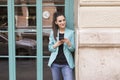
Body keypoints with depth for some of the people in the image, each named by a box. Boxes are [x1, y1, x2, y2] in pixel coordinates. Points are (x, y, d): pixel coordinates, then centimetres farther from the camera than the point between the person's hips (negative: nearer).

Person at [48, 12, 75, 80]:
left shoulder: (71, 32, 1)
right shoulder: (53, 33, 6)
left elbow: (73, 49, 1)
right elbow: (50, 48, 6)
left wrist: (68, 43, -19)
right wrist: (56, 44, -13)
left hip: (66, 64, -2)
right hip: (55, 63, 2)